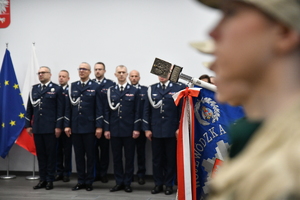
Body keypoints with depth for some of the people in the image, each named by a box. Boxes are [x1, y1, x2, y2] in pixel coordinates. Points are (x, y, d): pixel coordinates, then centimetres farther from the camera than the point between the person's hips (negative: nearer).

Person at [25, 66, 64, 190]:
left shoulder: (56, 89, 1)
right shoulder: (34, 89, 14)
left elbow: (60, 109, -5)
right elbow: (29, 108, 13)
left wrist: (58, 126, -11)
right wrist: (28, 125, 7)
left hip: (50, 127, -4)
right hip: (37, 127, 4)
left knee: (51, 154, 2)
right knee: (40, 154, 8)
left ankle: (50, 180, 10)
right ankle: (42, 179, 16)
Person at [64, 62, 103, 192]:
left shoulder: (95, 87, 0)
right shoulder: (72, 86, 9)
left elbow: (99, 108, -4)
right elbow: (68, 107, 8)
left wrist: (99, 126, -9)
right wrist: (67, 125, 3)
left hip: (89, 127, -3)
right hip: (75, 127, 3)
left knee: (90, 155, 5)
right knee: (78, 155, 9)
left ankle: (89, 182, 16)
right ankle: (80, 181, 19)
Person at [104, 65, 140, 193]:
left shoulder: (134, 91, 3)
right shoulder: (110, 91, 7)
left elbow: (137, 111, 0)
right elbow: (107, 110, 6)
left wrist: (136, 129, -7)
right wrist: (106, 129, 1)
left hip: (129, 130, -1)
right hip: (114, 130, 2)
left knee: (129, 157, 5)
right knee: (116, 157, 7)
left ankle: (127, 183, 15)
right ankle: (119, 182, 18)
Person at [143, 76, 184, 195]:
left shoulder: (178, 88, 1)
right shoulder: (152, 89, 8)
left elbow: (181, 109, -1)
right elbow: (146, 110, 7)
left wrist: (179, 128, -6)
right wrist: (147, 129, 2)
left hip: (171, 131, -2)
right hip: (155, 130, 2)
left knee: (170, 159, 6)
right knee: (156, 159, 7)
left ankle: (169, 184, 19)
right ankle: (158, 184, 19)